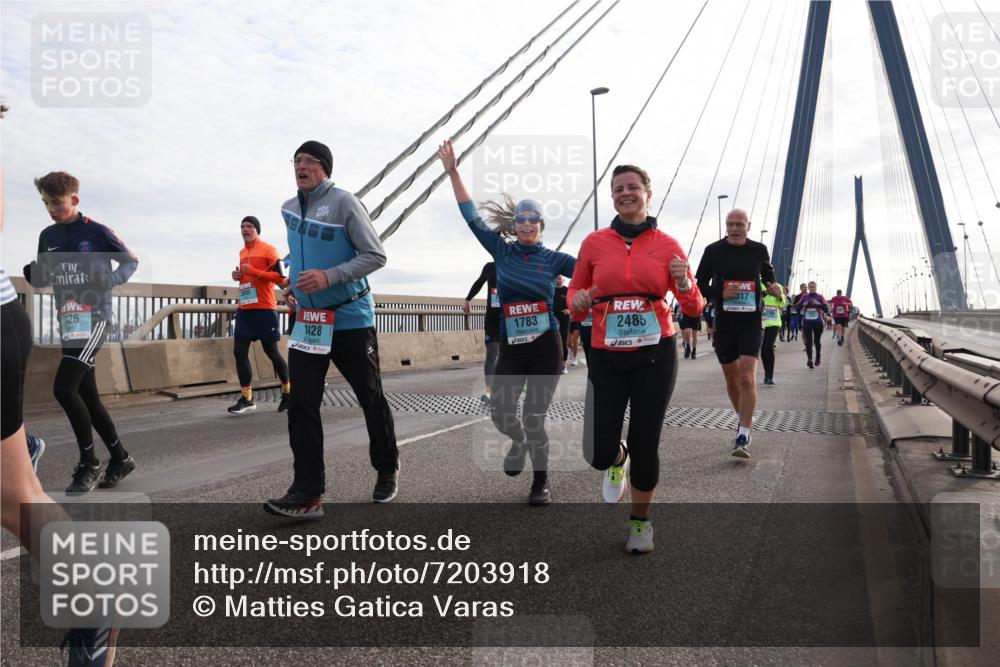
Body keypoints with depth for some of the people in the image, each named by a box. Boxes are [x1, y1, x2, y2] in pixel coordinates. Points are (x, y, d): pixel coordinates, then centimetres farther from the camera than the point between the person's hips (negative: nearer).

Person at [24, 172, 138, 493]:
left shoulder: (97, 232, -8)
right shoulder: (47, 236, 10)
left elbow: (131, 261, 2)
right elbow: (42, 280, 17)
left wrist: (110, 278, -17)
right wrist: (31, 274, -6)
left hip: (94, 320, -7)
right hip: (68, 323, 7)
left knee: (64, 388, -17)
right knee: (88, 397, 8)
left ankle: (88, 463, -2)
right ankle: (120, 458, 20)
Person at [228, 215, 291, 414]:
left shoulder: (268, 250, -5)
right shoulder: (242, 252, 18)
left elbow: (280, 278, -13)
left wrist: (253, 271, -17)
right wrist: (238, 276, 9)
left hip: (265, 309, -7)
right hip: (244, 309, 7)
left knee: (271, 351, 0)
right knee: (239, 351, -2)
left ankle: (288, 391, 19)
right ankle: (246, 398, 2)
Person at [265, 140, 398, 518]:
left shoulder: (344, 203, -11)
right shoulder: (289, 208, 9)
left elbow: (376, 256, -15)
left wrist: (329, 277, -25)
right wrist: (293, 284, 10)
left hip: (350, 318, -5)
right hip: (308, 319, 6)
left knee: (371, 400, 7)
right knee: (301, 404, -5)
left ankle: (387, 470, 28)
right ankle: (307, 493, -3)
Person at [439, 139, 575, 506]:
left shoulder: (553, 259, 1)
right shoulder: (502, 252, 3)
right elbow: (472, 218, 1)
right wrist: (453, 173, -3)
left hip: (546, 347, -2)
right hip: (511, 348, 2)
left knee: (534, 419, -2)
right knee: (500, 413, -2)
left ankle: (541, 483, 19)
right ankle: (519, 442, 36)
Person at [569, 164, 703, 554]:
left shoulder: (667, 245, 2)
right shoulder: (594, 242, 2)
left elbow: (694, 309, 5)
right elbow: (575, 293, 12)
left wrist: (684, 284, -16)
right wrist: (578, 301, -11)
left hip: (656, 356, 0)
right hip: (606, 357, 1)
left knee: (645, 445, 5)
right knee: (599, 454, -3)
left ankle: (640, 521, 31)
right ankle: (617, 460, 37)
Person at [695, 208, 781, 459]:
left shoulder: (759, 250, 1)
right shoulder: (713, 251, -2)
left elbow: (768, 276, 18)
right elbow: (699, 286, 3)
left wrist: (775, 288, -5)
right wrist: (720, 293, -16)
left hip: (751, 323, -1)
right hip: (724, 323, 1)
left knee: (747, 378, -15)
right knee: (732, 380, 13)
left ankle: (743, 437, -11)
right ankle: (744, 419, 37)